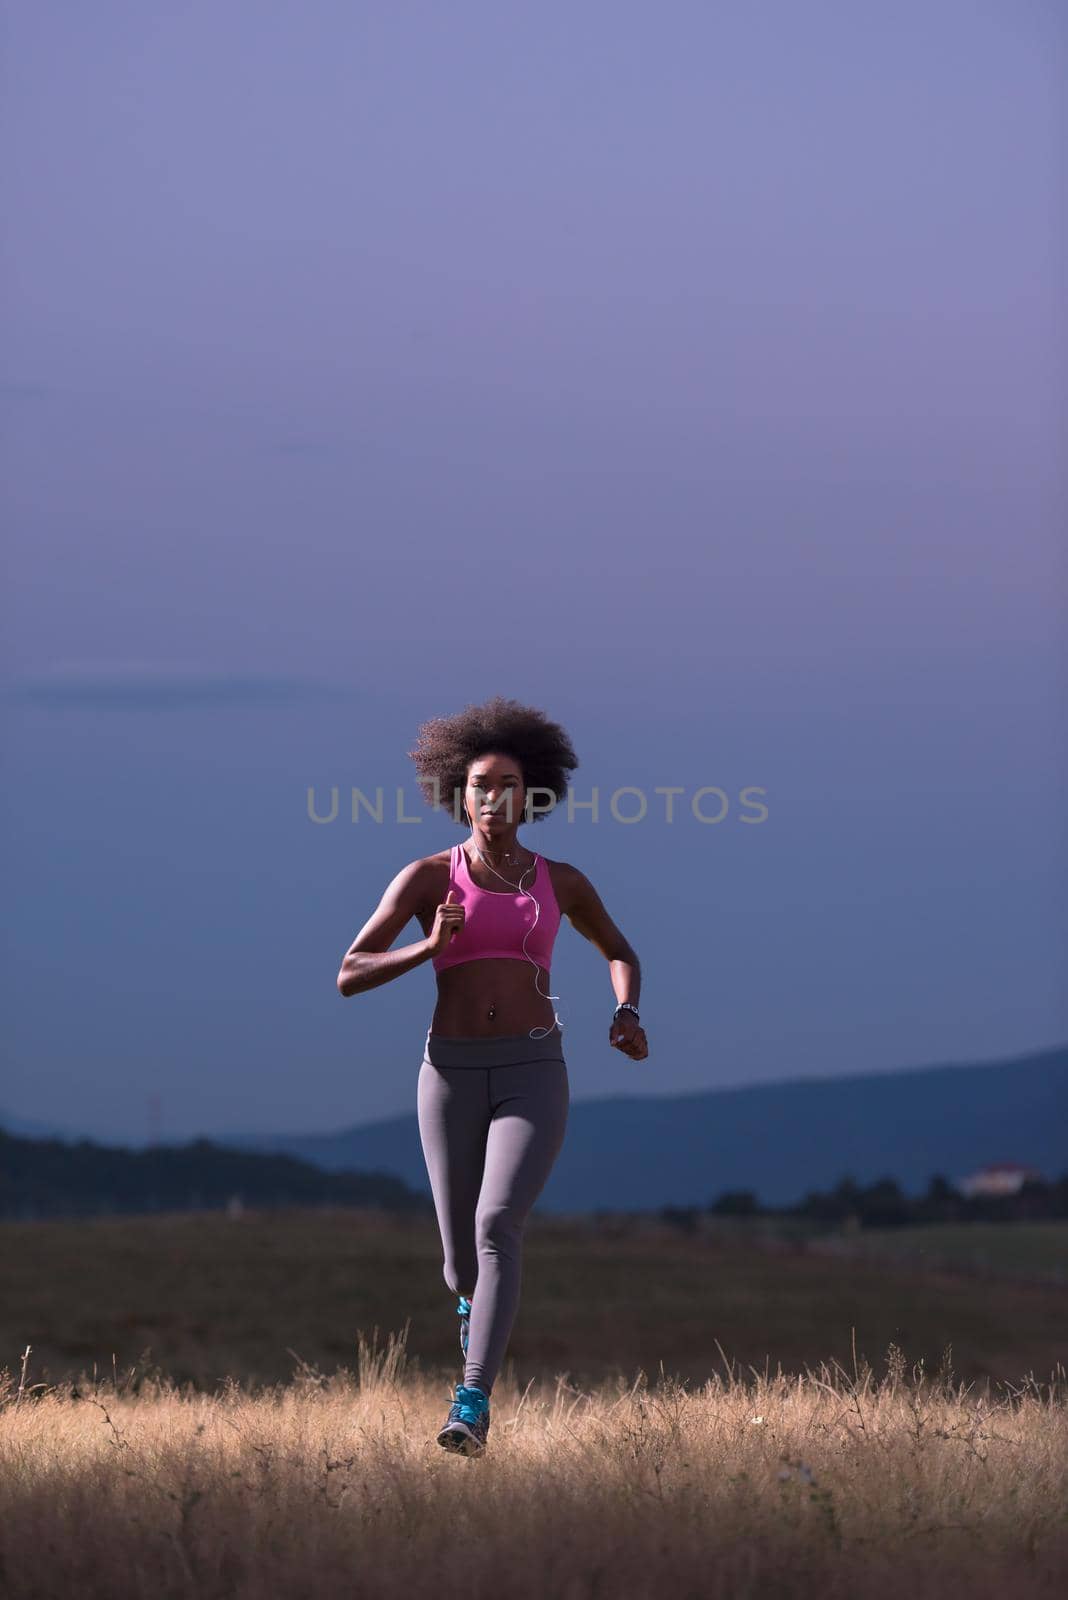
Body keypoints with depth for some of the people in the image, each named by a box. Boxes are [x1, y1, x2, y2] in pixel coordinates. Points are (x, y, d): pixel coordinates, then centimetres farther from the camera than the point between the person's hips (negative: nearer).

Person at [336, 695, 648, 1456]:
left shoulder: (560, 879, 9)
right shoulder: (425, 876, 3)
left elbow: (620, 951, 27)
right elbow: (349, 978, -2)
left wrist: (628, 1015, 4)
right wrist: (430, 946, -19)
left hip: (533, 1078, -1)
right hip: (452, 1078, 1)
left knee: (498, 1226, -25)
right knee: (465, 1260, 10)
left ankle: (473, 1407, -29)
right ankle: (474, 1291, 51)